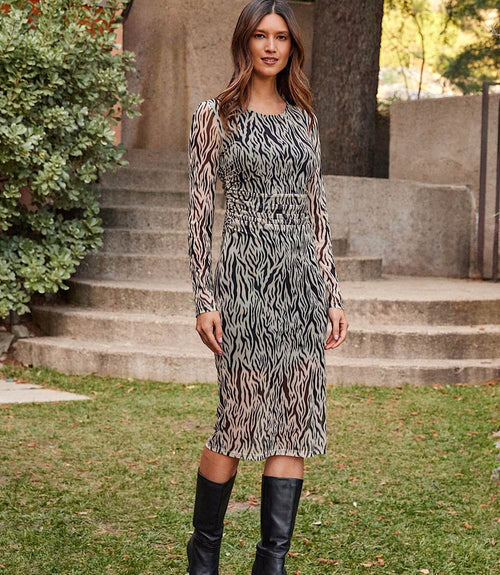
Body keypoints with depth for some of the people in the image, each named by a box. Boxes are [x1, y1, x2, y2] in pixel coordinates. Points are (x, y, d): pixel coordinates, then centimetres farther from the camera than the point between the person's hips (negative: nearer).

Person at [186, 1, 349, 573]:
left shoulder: (303, 118, 15)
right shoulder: (215, 114, 2)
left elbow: (316, 213, 16)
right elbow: (200, 210, -2)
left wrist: (333, 296, 10)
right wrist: (204, 300, -9)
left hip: (302, 279, 5)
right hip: (245, 275, -5)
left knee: (295, 421, 1)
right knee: (240, 417, -4)